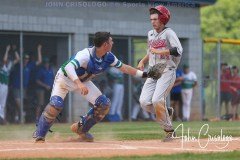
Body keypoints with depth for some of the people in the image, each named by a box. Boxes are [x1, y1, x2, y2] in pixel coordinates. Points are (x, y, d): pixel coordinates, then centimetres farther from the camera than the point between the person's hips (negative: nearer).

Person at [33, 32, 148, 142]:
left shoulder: (108, 57, -13)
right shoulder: (86, 55, -36)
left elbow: (123, 67, 2)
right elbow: (69, 67, -50)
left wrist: (143, 74, 0)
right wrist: (79, 84, -63)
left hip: (82, 82, 7)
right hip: (65, 78, -7)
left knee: (104, 104, -3)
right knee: (56, 104, -29)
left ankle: (81, 129, 13)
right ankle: (39, 136, -14)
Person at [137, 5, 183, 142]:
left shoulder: (168, 33, -6)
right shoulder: (150, 34, 16)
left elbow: (178, 50, -21)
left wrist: (159, 51, -17)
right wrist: (143, 61, 13)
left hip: (167, 71, -7)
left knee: (157, 101, -22)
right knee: (144, 102, -10)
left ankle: (169, 130, -7)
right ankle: (166, 112, 17)